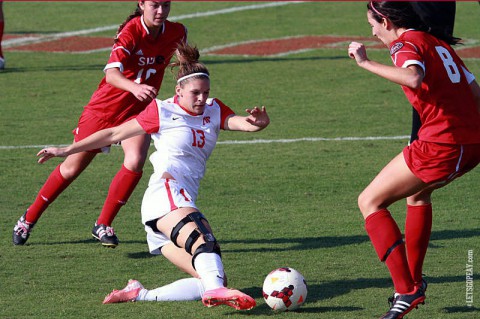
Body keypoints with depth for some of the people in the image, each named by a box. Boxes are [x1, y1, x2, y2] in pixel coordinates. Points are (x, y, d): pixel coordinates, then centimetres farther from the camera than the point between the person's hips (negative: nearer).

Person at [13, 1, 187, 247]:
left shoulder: (177, 33, -9)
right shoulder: (131, 32, -25)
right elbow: (111, 72, -41)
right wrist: (134, 87, -59)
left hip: (138, 111, 3)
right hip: (105, 106, -3)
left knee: (135, 161, -23)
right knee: (73, 167, 8)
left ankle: (103, 225, -6)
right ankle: (30, 218, 29)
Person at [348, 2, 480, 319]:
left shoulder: (407, 44, -6)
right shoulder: (438, 42, 19)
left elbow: (414, 78, -29)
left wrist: (367, 63, -22)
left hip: (440, 145, -9)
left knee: (370, 201, 1)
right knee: (418, 191, 36)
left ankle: (406, 290, -11)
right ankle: (414, 281, 39)